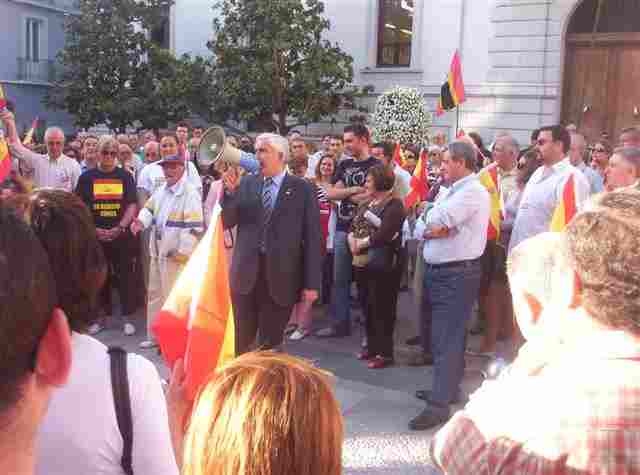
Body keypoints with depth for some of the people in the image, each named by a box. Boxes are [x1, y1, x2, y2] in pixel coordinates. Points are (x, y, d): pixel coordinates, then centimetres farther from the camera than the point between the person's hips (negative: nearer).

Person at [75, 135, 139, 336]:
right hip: (95, 235, 1)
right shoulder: (87, 177, 4)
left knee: (125, 276, 1)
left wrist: (120, 227, -15)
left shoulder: (125, 176, 4)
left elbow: (132, 205, -2)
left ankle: (127, 317, 10)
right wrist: (92, 229, -10)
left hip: (121, 234, -1)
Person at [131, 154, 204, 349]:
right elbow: (150, 208, 16)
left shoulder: (190, 192, -14)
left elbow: (194, 225, -19)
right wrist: (141, 221, -7)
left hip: (176, 254, -9)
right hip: (158, 251, 9)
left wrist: (182, 251, -21)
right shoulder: (161, 190, 12)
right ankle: (155, 335, 31)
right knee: (154, 293, 17)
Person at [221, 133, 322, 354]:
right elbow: (226, 222, 4)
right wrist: (230, 191, -11)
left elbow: (312, 237, -3)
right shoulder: (246, 183, 7)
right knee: (238, 341, 10)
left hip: (281, 276, -2)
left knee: (270, 343, 9)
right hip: (246, 273, 2)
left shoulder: (302, 189, -1)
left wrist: (312, 283, -7)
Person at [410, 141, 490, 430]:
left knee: (447, 339, -8)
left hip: (457, 274, -10)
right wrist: (434, 229, -10)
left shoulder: (473, 192, -11)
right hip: (436, 271, 10)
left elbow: (435, 224, -22)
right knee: (439, 334, 18)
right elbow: (419, 229, 10)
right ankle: (447, 387, 31)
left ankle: (439, 404, -5)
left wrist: (429, 226, 0)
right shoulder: (450, 191, 18)